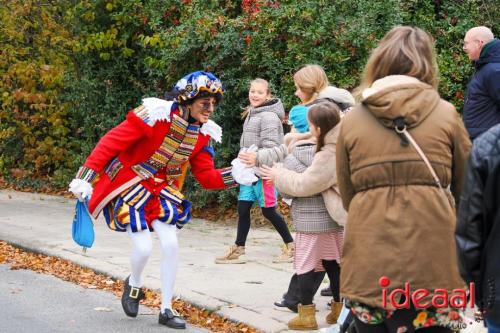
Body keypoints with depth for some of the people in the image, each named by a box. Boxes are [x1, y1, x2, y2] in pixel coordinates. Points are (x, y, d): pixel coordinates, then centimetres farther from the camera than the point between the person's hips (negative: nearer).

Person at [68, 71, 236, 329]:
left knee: (171, 244, -5)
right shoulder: (156, 116, -26)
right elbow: (112, 141, -24)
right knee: (144, 247, -13)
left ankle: (166, 310, 9)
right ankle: (134, 284, 22)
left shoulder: (202, 133, -4)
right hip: (129, 184, -6)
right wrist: (86, 176, -27)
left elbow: (206, 176, -1)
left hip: (161, 189, 6)